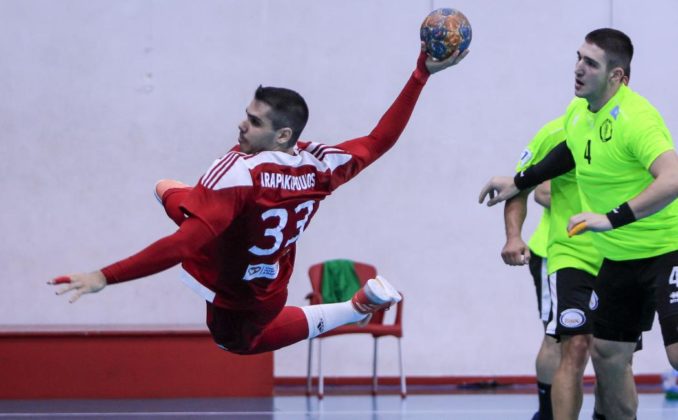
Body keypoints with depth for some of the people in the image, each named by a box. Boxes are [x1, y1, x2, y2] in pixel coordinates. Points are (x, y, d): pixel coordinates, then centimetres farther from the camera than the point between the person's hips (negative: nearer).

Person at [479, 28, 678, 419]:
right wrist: (518, 182, 32)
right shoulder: (577, 111, 2)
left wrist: (613, 219, -42)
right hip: (620, 256, 9)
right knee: (607, 353, 10)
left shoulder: (634, 117, -24)